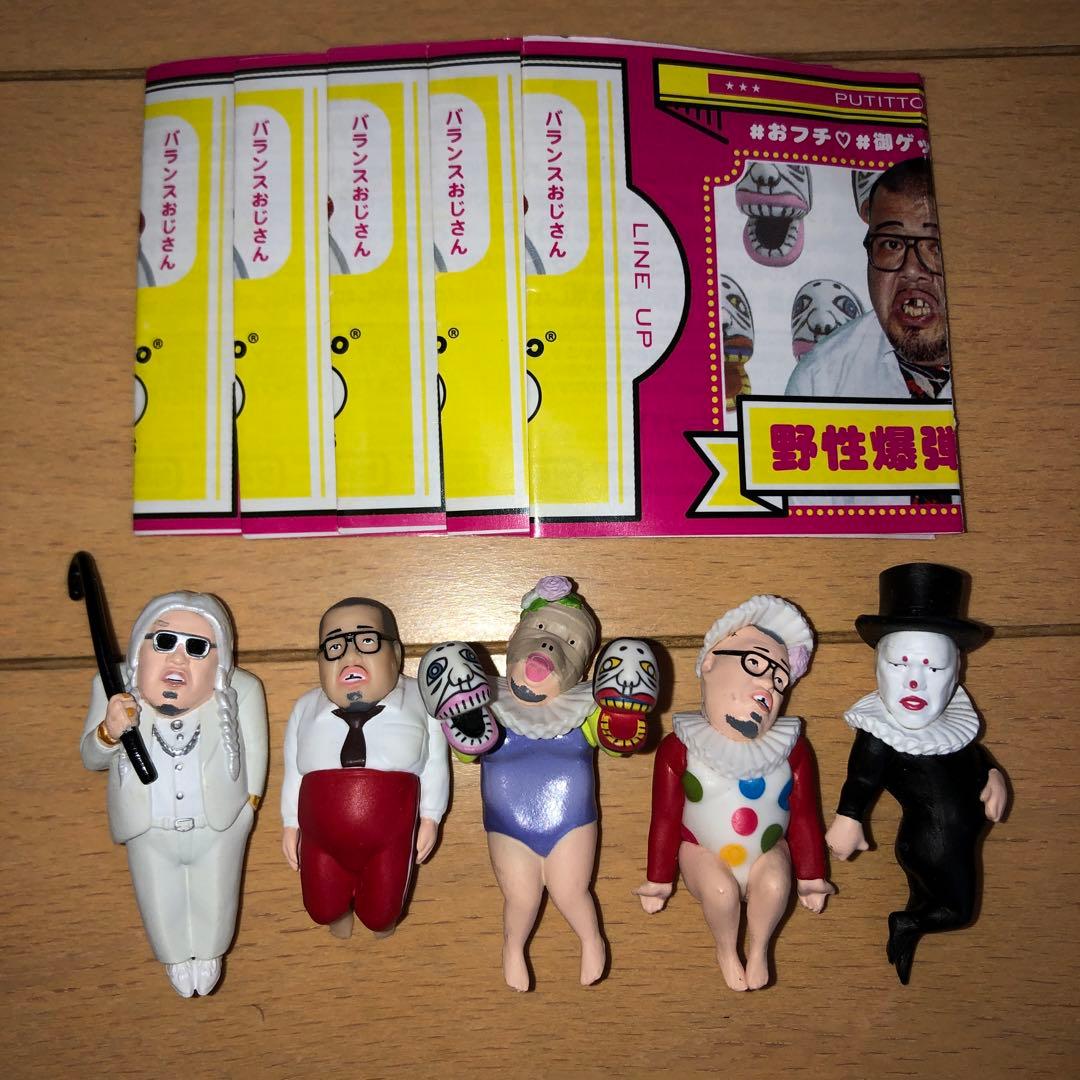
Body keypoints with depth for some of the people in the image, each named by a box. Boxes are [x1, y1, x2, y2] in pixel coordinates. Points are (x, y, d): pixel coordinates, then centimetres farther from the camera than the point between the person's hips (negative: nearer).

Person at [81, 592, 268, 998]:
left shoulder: (241, 690, -26)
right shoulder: (114, 689, -22)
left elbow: (254, 750, -9)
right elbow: (91, 758, -12)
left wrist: (250, 799, -1)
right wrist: (109, 731, -33)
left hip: (219, 827, -1)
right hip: (149, 830, 1)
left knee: (214, 900, 24)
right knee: (160, 905, 25)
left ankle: (208, 953, 56)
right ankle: (176, 956, 57)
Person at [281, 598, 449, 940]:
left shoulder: (421, 700, -6)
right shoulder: (305, 708, 2)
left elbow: (435, 764, 1)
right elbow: (293, 771, 11)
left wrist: (430, 818, -1)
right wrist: (290, 824, 12)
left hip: (392, 836, -2)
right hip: (322, 836, 2)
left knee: (380, 915, 10)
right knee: (322, 909, 14)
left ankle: (381, 917, 47)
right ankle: (341, 908, 49)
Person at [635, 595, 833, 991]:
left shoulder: (790, 748, -5)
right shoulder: (680, 748, -13)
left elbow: (805, 816, 4)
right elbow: (664, 818, -7)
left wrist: (811, 878, 8)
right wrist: (658, 882, -1)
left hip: (769, 854, 2)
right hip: (703, 853, -2)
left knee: (775, 884, -26)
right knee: (720, 890, -29)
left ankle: (759, 948, 4)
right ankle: (726, 949, 3)